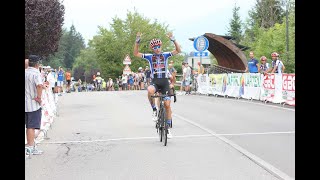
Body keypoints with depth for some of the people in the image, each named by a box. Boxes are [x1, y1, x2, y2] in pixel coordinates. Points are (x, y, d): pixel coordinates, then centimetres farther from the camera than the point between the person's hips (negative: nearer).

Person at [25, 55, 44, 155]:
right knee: (32, 127, -3)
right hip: (34, 104, -7)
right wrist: (39, 97, -21)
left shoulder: (25, 72, 8)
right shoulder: (36, 73, -14)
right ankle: (30, 148, -1)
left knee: (29, 126, 15)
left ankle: (32, 146, 26)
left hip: (26, 104, 7)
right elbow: (39, 85, -31)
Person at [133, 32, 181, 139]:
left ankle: (168, 128, 9)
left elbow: (178, 51, -7)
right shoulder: (149, 56, 4)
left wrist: (173, 40, -18)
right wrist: (137, 41, -13)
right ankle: (154, 109, -14)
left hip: (164, 81, 1)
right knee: (150, 91, -38)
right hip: (154, 81, 0)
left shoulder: (165, 55, 4)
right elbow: (136, 54, -2)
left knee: (167, 105, -3)